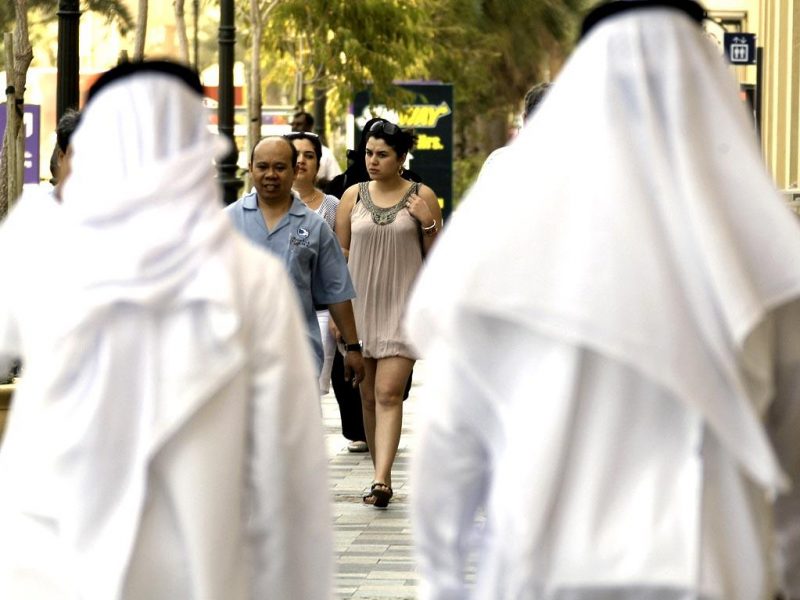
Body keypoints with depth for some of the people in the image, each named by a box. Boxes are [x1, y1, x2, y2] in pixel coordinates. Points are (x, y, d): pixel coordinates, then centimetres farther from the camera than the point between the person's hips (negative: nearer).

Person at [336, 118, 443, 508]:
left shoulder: (422, 197, 1)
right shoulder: (353, 197, 7)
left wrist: (428, 224, -13)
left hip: (403, 307, -3)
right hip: (360, 306, 3)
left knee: (388, 393, -15)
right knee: (368, 396, 8)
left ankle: (381, 481, -22)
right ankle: (381, 477, 18)